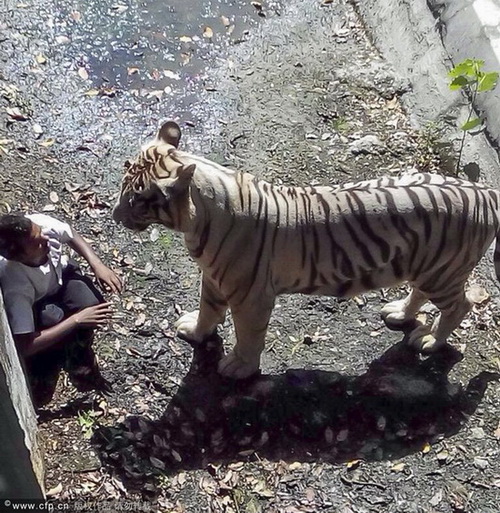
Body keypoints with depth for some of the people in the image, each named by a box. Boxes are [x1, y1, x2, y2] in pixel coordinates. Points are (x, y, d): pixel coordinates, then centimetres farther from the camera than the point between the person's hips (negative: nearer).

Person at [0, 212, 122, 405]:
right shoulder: (16, 285, -44)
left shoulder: (40, 223, -34)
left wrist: (98, 265, -23)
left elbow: (72, 236, -9)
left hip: (60, 275, 5)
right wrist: (77, 319, -38)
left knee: (93, 305, -20)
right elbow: (25, 347, -40)